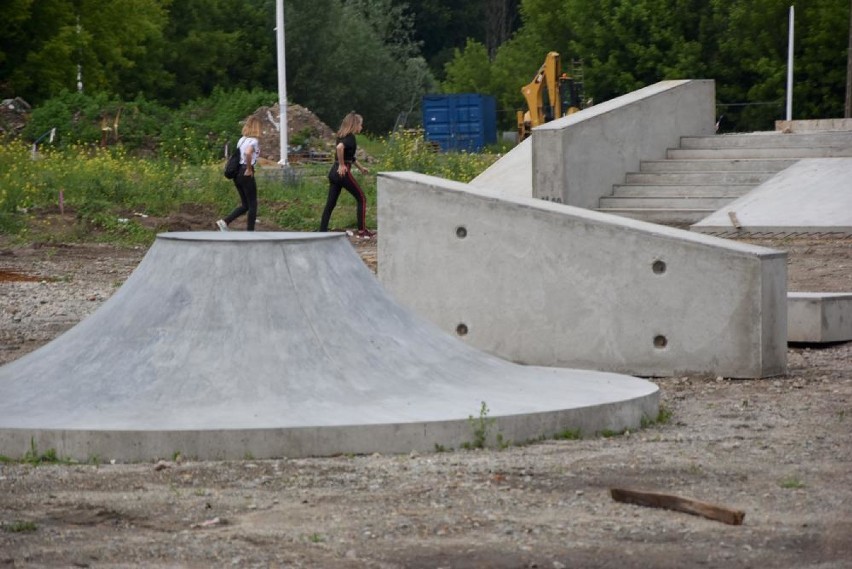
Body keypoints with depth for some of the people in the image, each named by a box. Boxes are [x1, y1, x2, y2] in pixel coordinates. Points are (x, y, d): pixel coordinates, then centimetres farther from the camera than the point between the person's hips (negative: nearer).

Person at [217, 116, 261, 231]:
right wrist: (249, 169, -19)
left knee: (245, 205, 16)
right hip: (246, 174, -8)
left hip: (237, 173, 8)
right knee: (252, 204, 3)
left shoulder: (241, 140, 13)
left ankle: (224, 221, 1)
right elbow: (248, 153, -31)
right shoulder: (254, 141, -11)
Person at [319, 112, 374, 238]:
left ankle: (322, 231, 5)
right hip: (343, 172, -8)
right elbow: (339, 147, -33)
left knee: (330, 203, 9)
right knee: (361, 198, 5)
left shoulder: (342, 136, 16)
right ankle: (362, 231, 6)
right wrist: (342, 165, -22)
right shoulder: (350, 138, -12)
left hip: (333, 172, 8)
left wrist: (361, 168, 39)